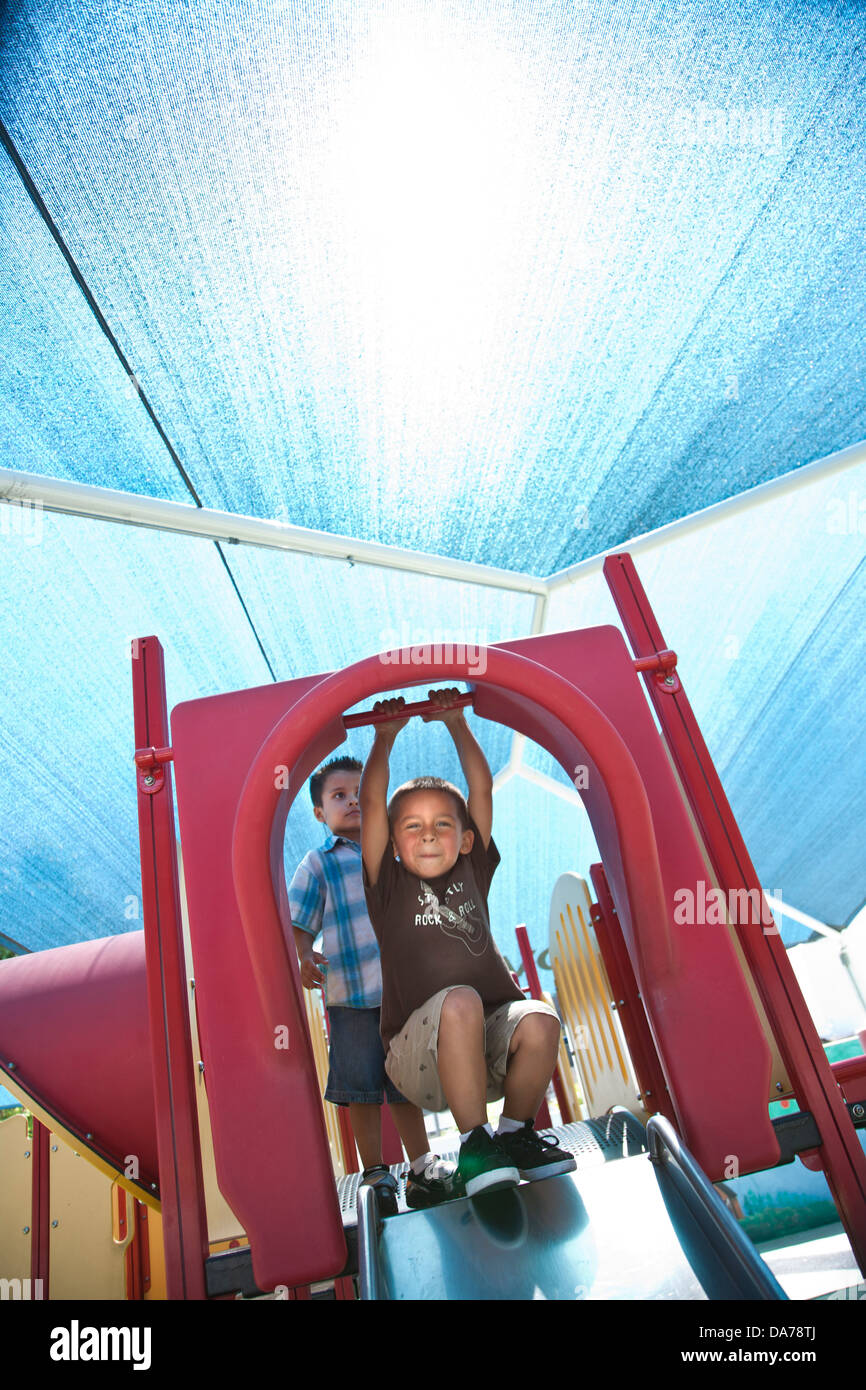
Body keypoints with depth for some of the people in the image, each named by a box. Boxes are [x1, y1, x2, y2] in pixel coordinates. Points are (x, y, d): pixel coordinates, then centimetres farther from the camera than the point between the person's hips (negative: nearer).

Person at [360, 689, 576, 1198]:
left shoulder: (472, 873, 11)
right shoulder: (389, 887, 4)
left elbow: (482, 790, 8)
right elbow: (373, 802, -4)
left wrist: (458, 724, 8)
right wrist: (386, 737, 2)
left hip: (489, 1040, 4)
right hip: (419, 1052, -3)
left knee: (540, 1021, -28)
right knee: (459, 1002, -34)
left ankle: (516, 1132, 1)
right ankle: (474, 1144, -17)